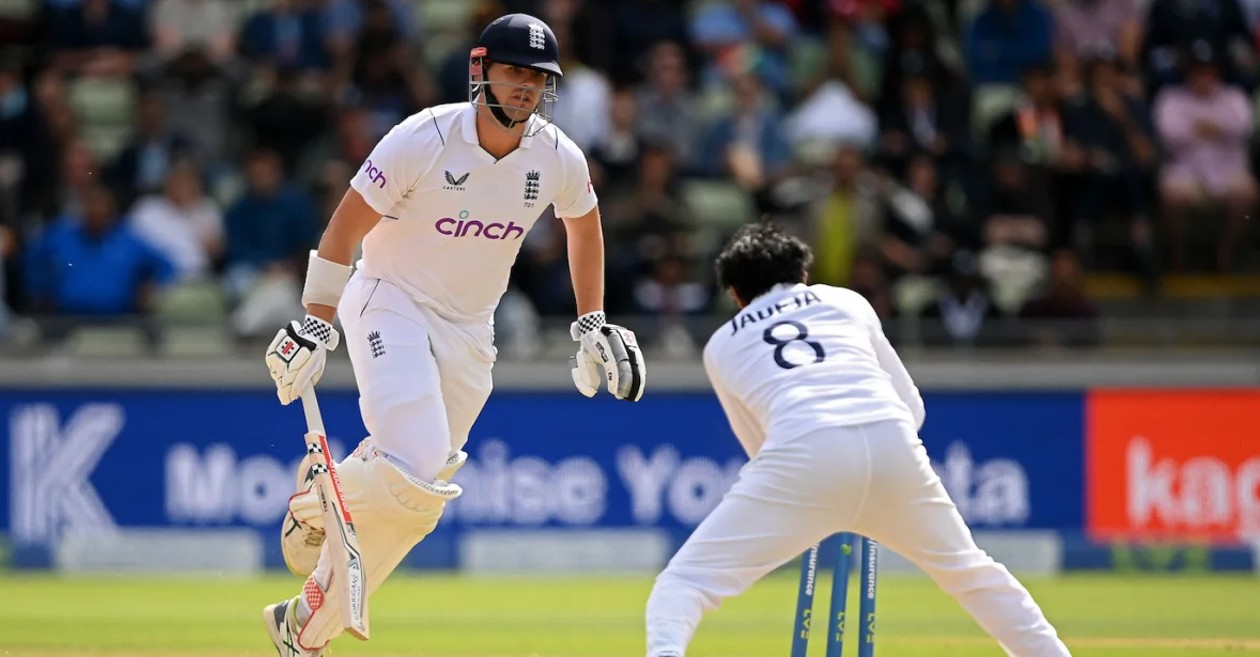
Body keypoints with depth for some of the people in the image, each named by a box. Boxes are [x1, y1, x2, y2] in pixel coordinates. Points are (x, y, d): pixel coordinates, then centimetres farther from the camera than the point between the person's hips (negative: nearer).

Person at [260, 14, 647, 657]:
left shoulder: (558, 158, -6)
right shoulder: (425, 139, -19)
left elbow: (583, 224, 17)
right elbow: (343, 229, -13)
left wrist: (592, 325, 17)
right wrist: (314, 328, -16)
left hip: (469, 332, 5)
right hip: (391, 306, -5)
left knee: (416, 502, 2)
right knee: (413, 469, -26)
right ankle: (317, 498, 6)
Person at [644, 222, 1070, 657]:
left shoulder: (721, 344, 29)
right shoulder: (847, 302, 32)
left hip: (802, 456, -2)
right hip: (894, 447, 2)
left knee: (684, 584, 1)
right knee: (969, 571, 26)